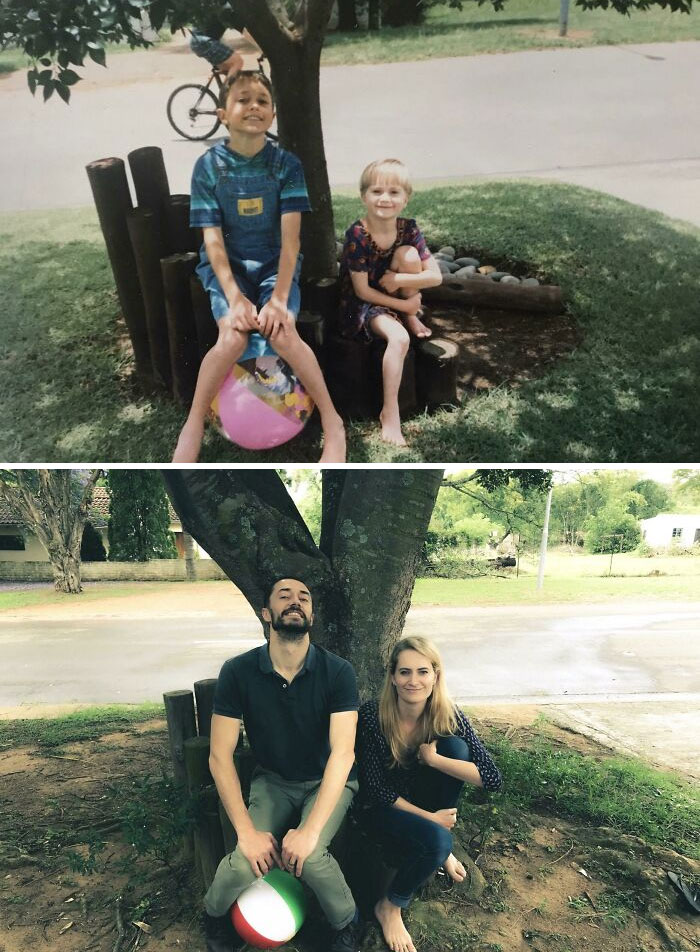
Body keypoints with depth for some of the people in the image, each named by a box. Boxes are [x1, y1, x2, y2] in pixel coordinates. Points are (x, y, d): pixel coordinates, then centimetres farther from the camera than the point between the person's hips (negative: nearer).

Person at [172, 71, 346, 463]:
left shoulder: (287, 163, -5)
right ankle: (193, 425, -9)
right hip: (227, 264, 0)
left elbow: (290, 237, -11)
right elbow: (213, 239, -10)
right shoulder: (209, 165, -5)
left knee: (283, 334, -29)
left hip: (275, 262, 0)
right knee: (233, 338, -28)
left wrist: (279, 297, -24)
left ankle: (333, 423, -13)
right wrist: (235, 297, -23)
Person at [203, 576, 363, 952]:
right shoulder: (238, 672, -18)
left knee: (310, 855, -28)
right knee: (245, 863, -23)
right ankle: (214, 914, 14)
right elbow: (220, 756, -15)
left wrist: (310, 830, -34)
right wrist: (246, 831, -22)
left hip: (328, 780, -1)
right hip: (272, 781, 1)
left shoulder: (337, 672, -21)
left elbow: (343, 753, -26)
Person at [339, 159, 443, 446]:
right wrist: (403, 304, -18)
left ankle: (413, 319, -2)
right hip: (363, 304, -5)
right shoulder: (357, 234, -20)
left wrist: (397, 280, -23)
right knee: (399, 337, -33)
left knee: (408, 253, -21)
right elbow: (362, 291, -18)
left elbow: (436, 276, -12)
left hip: (393, 296, 5)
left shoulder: (408, 228, -8)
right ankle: (390, 412, -23)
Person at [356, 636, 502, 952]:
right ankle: (389, 907, -2)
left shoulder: (448, 716, -18)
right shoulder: (372, 715, -26)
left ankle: (440, 851, -2)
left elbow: (492, 778, -24)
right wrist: (427, 817, -20)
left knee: (454, 747, -24)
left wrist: (433, 759, -31)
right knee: (435, 838, -33)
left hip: (421, 801, 4)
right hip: (380, 808, -3)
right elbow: (376, 788, -18)